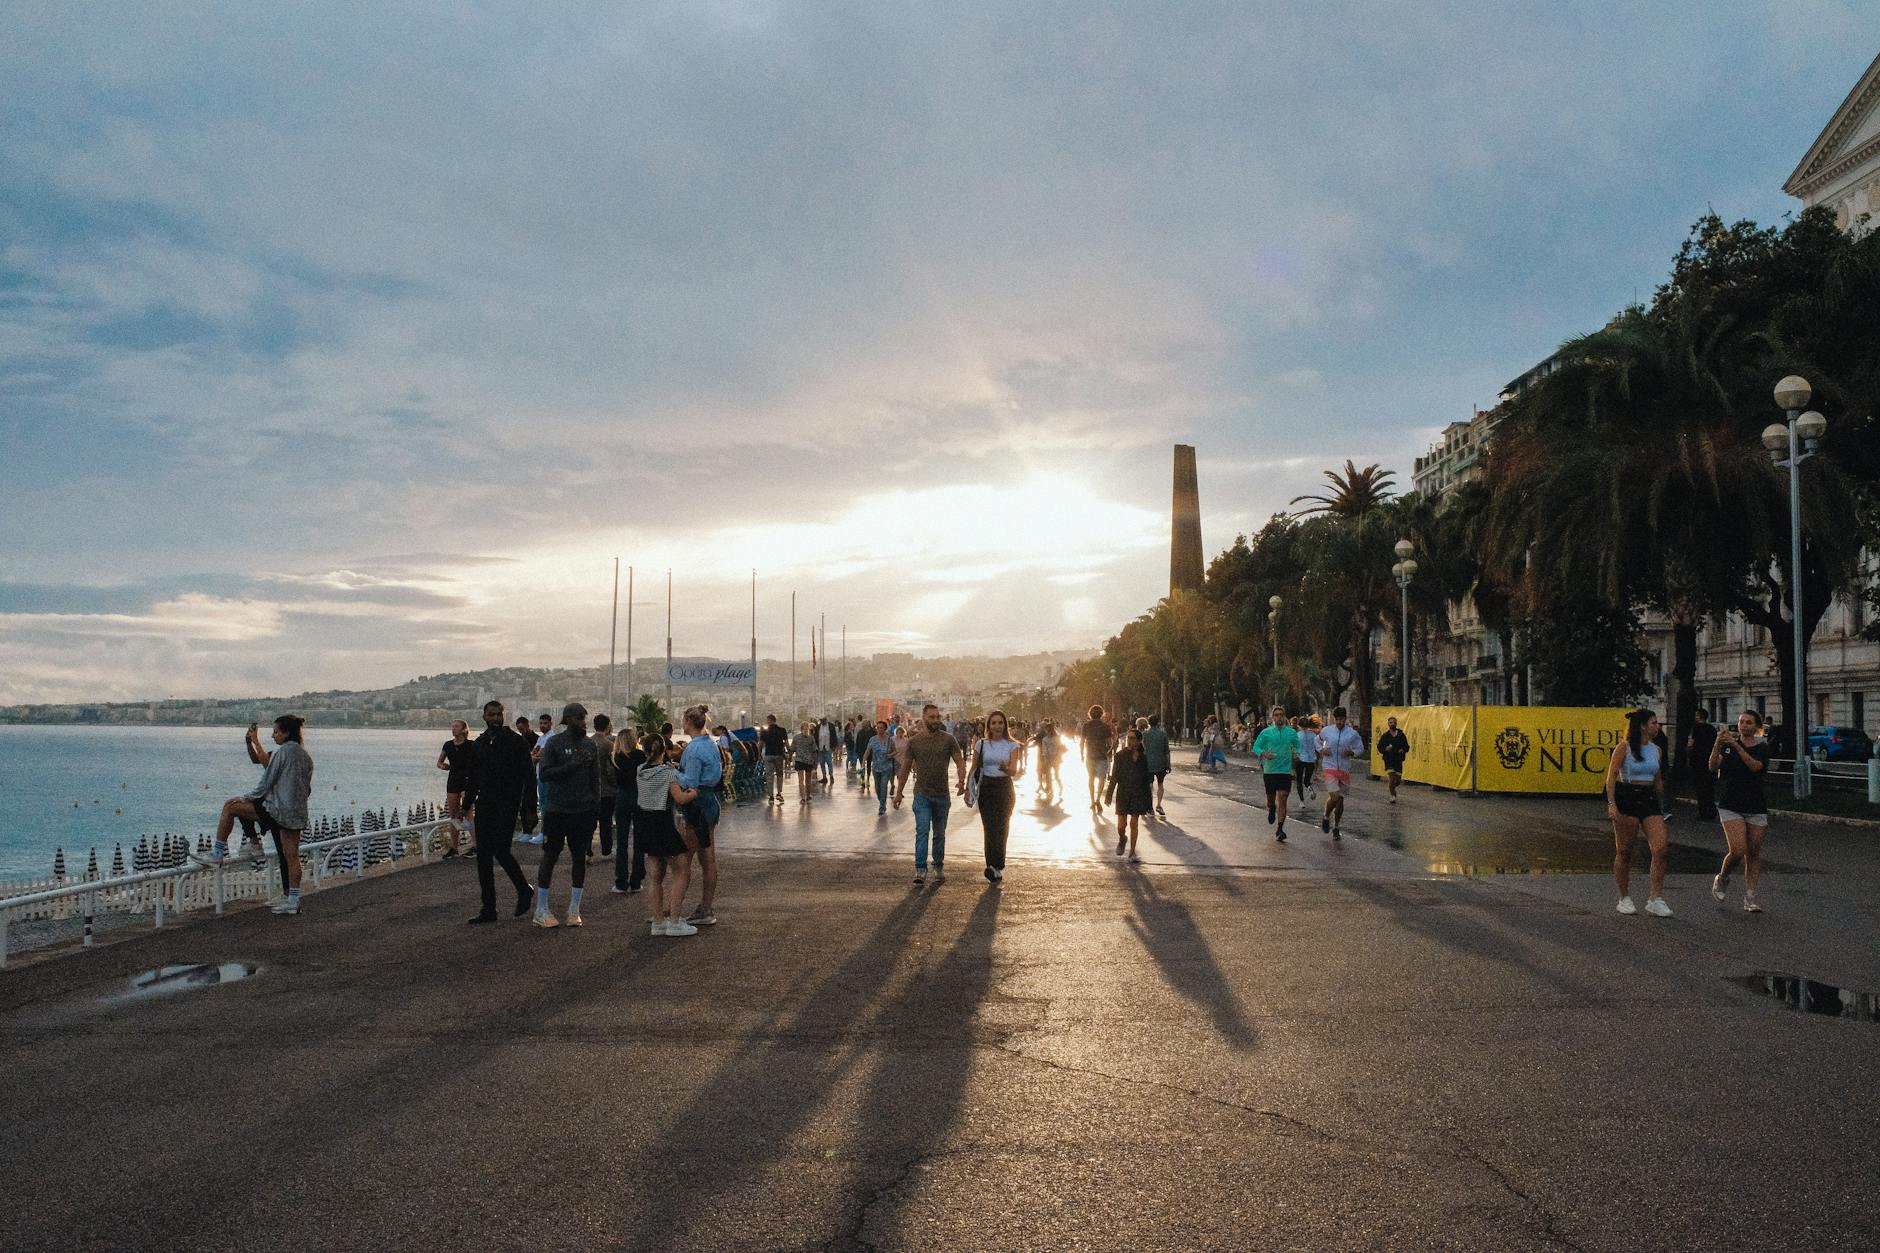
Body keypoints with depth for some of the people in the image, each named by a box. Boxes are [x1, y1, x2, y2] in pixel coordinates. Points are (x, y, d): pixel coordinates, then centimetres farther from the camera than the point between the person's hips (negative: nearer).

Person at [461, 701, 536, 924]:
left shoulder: (517, 741, -4)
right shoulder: (478, 744, 13)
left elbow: (528, 775, -6)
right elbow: (473, 777, 19)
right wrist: (467, 805, 12)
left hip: (507, 805, -6)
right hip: (484, 805, 6)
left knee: (501, 851, -12)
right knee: (483, 855, 3)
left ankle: (524, 891, 12)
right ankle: (488, 909, 9)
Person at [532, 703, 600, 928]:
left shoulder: (589, 744, 9)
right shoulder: (554, 743, -4)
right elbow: (544, 773, -13)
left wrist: (595, 806, 6)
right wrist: (573, 764, -21)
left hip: (583, 811, 4)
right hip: (557, 810, -4)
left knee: (580, 858, 6)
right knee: (550, 857, 2)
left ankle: (574, 909, 14)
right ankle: (541, 910, 11)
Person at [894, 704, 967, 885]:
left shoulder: (948, 740, -1)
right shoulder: (913, 741, 0)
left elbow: (960, 762, -2)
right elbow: (905, 767, 8)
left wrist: (961, 782, -21)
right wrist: (899, 792, 9)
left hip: (942, 795, 1)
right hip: (922, 794, -1)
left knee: (939, 834, 12)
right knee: (922, 831, -12)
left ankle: (939, 867, 26)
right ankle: (920, 869, -12)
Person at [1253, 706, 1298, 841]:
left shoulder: (1292, 733, 5)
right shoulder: (1266, 733, 1)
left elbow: (1298, 747, 13)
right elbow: (1256, 747, 2)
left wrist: (1296, 753, -10)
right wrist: (1263, 753, -19)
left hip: (1285, 771, 0)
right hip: (1269, 770, 0)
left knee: (1282, 799, -11)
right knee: (1271, 798, 11)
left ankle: (1280, 830, -9)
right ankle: (1271, 809, 48)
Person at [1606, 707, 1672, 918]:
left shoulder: (1656, 750, 12)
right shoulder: (1624, 748, -6)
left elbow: (1657, 779, 21)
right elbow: (1611, 777, -9)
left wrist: (1657, 803, 22)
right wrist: (1611, 803, -17)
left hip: (1649, 799, 5)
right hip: (1627, 799, -5)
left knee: (1660, 848, -10)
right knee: (1624, 852, 3)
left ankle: (1655, 900, -5)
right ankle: (1624, 898, 15)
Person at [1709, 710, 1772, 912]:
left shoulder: (1762, 748, 1)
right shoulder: (1728, 744, 3)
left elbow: (1755, 766, -18)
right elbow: (1712, 766, -9)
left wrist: (1736, 746, -28)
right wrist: (1717, 744, -24)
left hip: (1756, 808, 1)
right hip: (1731, 806, -1)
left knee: (1753, 854, 3)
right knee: (1738, 850, -13)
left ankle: (1750, 898, 10)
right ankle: (1722, 877, 15)